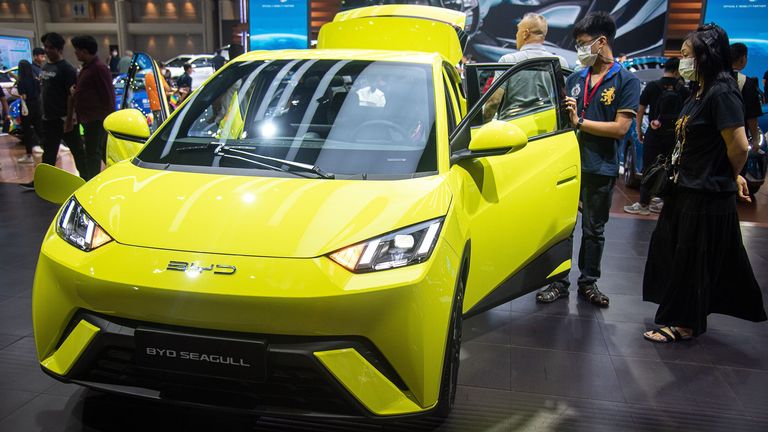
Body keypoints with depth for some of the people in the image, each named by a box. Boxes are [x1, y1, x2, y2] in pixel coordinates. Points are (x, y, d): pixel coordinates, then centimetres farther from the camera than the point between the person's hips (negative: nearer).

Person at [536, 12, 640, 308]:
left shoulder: (626, 81, -5)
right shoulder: (574, 79, 9)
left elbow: (620, 128, -14)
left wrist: (579, 121, -14)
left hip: (601, 169, -3)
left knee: (594, 230, 10)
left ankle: (588, 282, 24)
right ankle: (559, 282, 16)